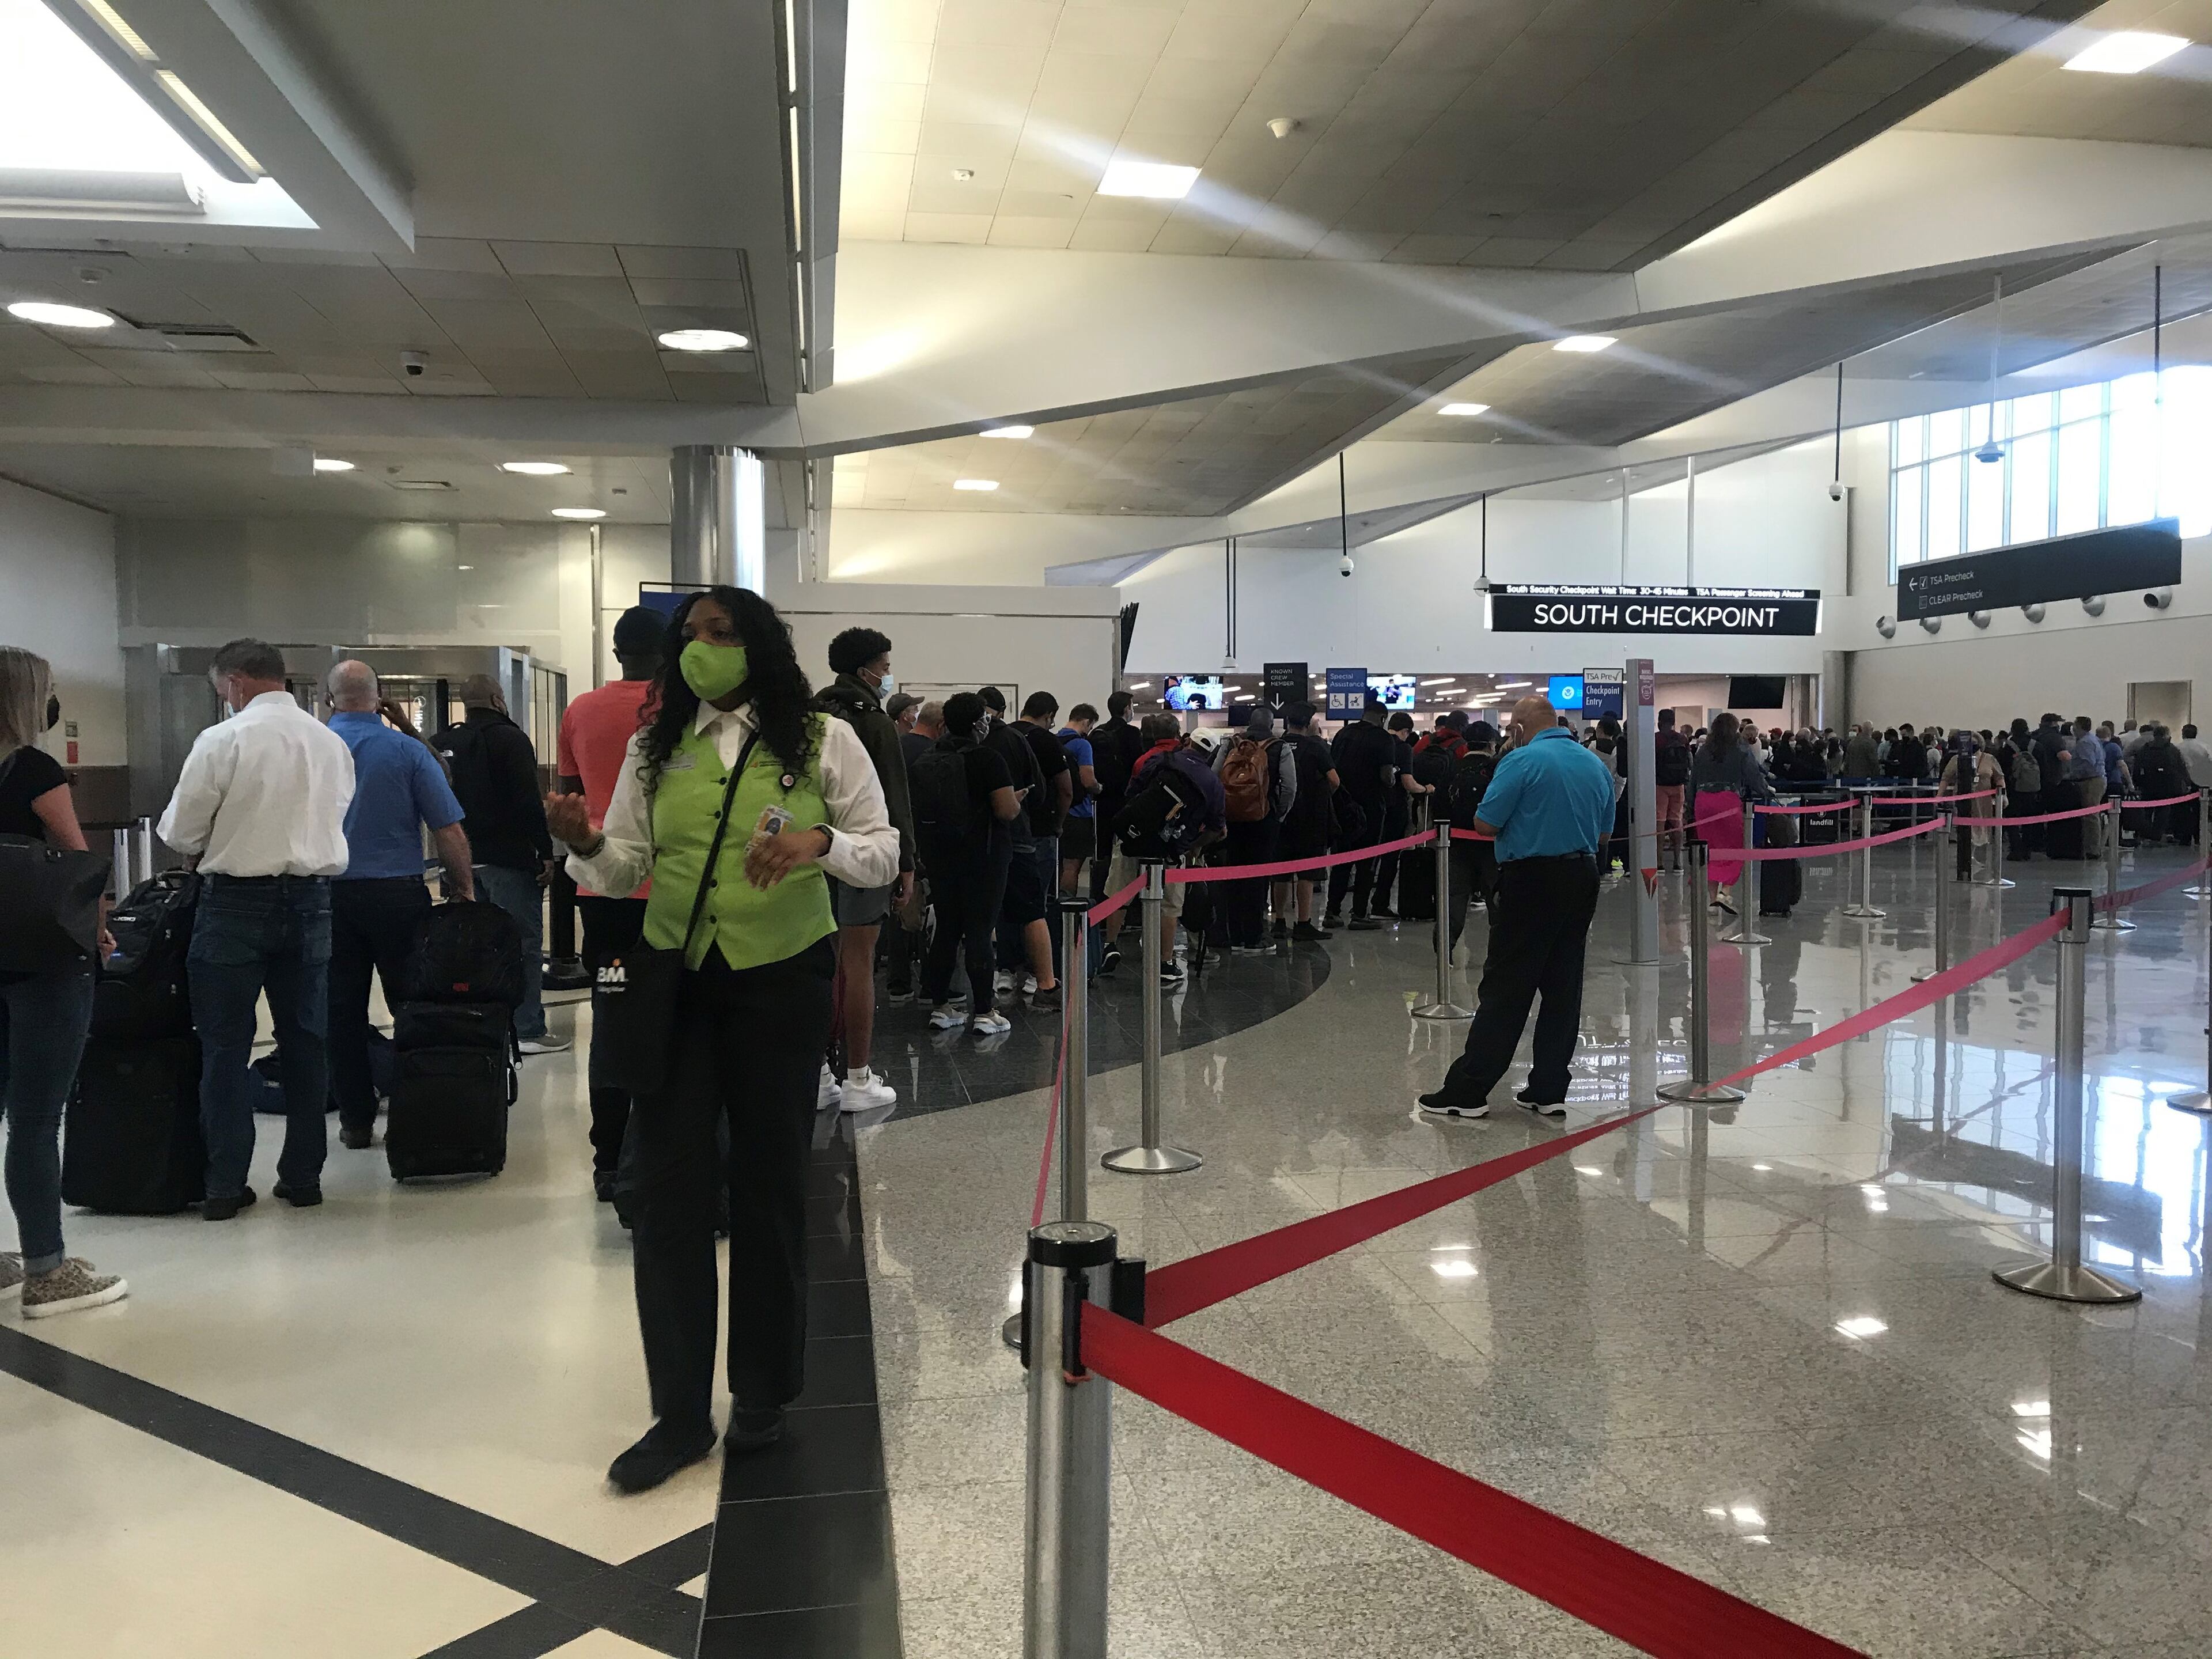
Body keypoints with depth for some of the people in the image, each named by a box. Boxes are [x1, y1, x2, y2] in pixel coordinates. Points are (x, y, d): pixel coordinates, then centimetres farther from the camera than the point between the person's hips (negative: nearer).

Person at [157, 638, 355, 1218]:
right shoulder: (331, 742, 5)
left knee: (226, 1045, 4)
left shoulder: (222, 740, -11)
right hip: (309, 898, 4)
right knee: (305, 1040, 10)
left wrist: (206, 850, 14)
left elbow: (180, 832, -7)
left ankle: (225, 1186, 7)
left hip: (236, 902, -4)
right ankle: (303, 1176, 16)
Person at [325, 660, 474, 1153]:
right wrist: (465, 888, 2)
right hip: (398, 893, -2)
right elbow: (448, 830, -8)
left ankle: (356, 1121, 14)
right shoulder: (408, 750, -6)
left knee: (342, 1012, 9)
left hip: (329, 895, 2)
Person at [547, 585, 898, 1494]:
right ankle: (680, 1412, 14)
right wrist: (585, 846, -15)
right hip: (675, 980, 2)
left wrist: (821, 841, -21)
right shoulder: (655, 750, 7)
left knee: (769, 1183, 8)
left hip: (780, 982, -2)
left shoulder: (822, 739, -1)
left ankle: (763, 1393, 27)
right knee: (669, 1190, 1)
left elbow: (884, 856, -1)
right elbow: (622, 869, 6)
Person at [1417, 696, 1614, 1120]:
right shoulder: (1596, 764, 9)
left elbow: (1484, 824, -13)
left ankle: (1468, 1091, 2)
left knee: (1505, 990, -3)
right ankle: (1549, 1090, 13)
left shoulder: (1522, 761, -12)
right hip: (1582, 877, 6)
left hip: (1530, 881, -6)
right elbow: (1604, 830, 17)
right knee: (1563, 989, 10)